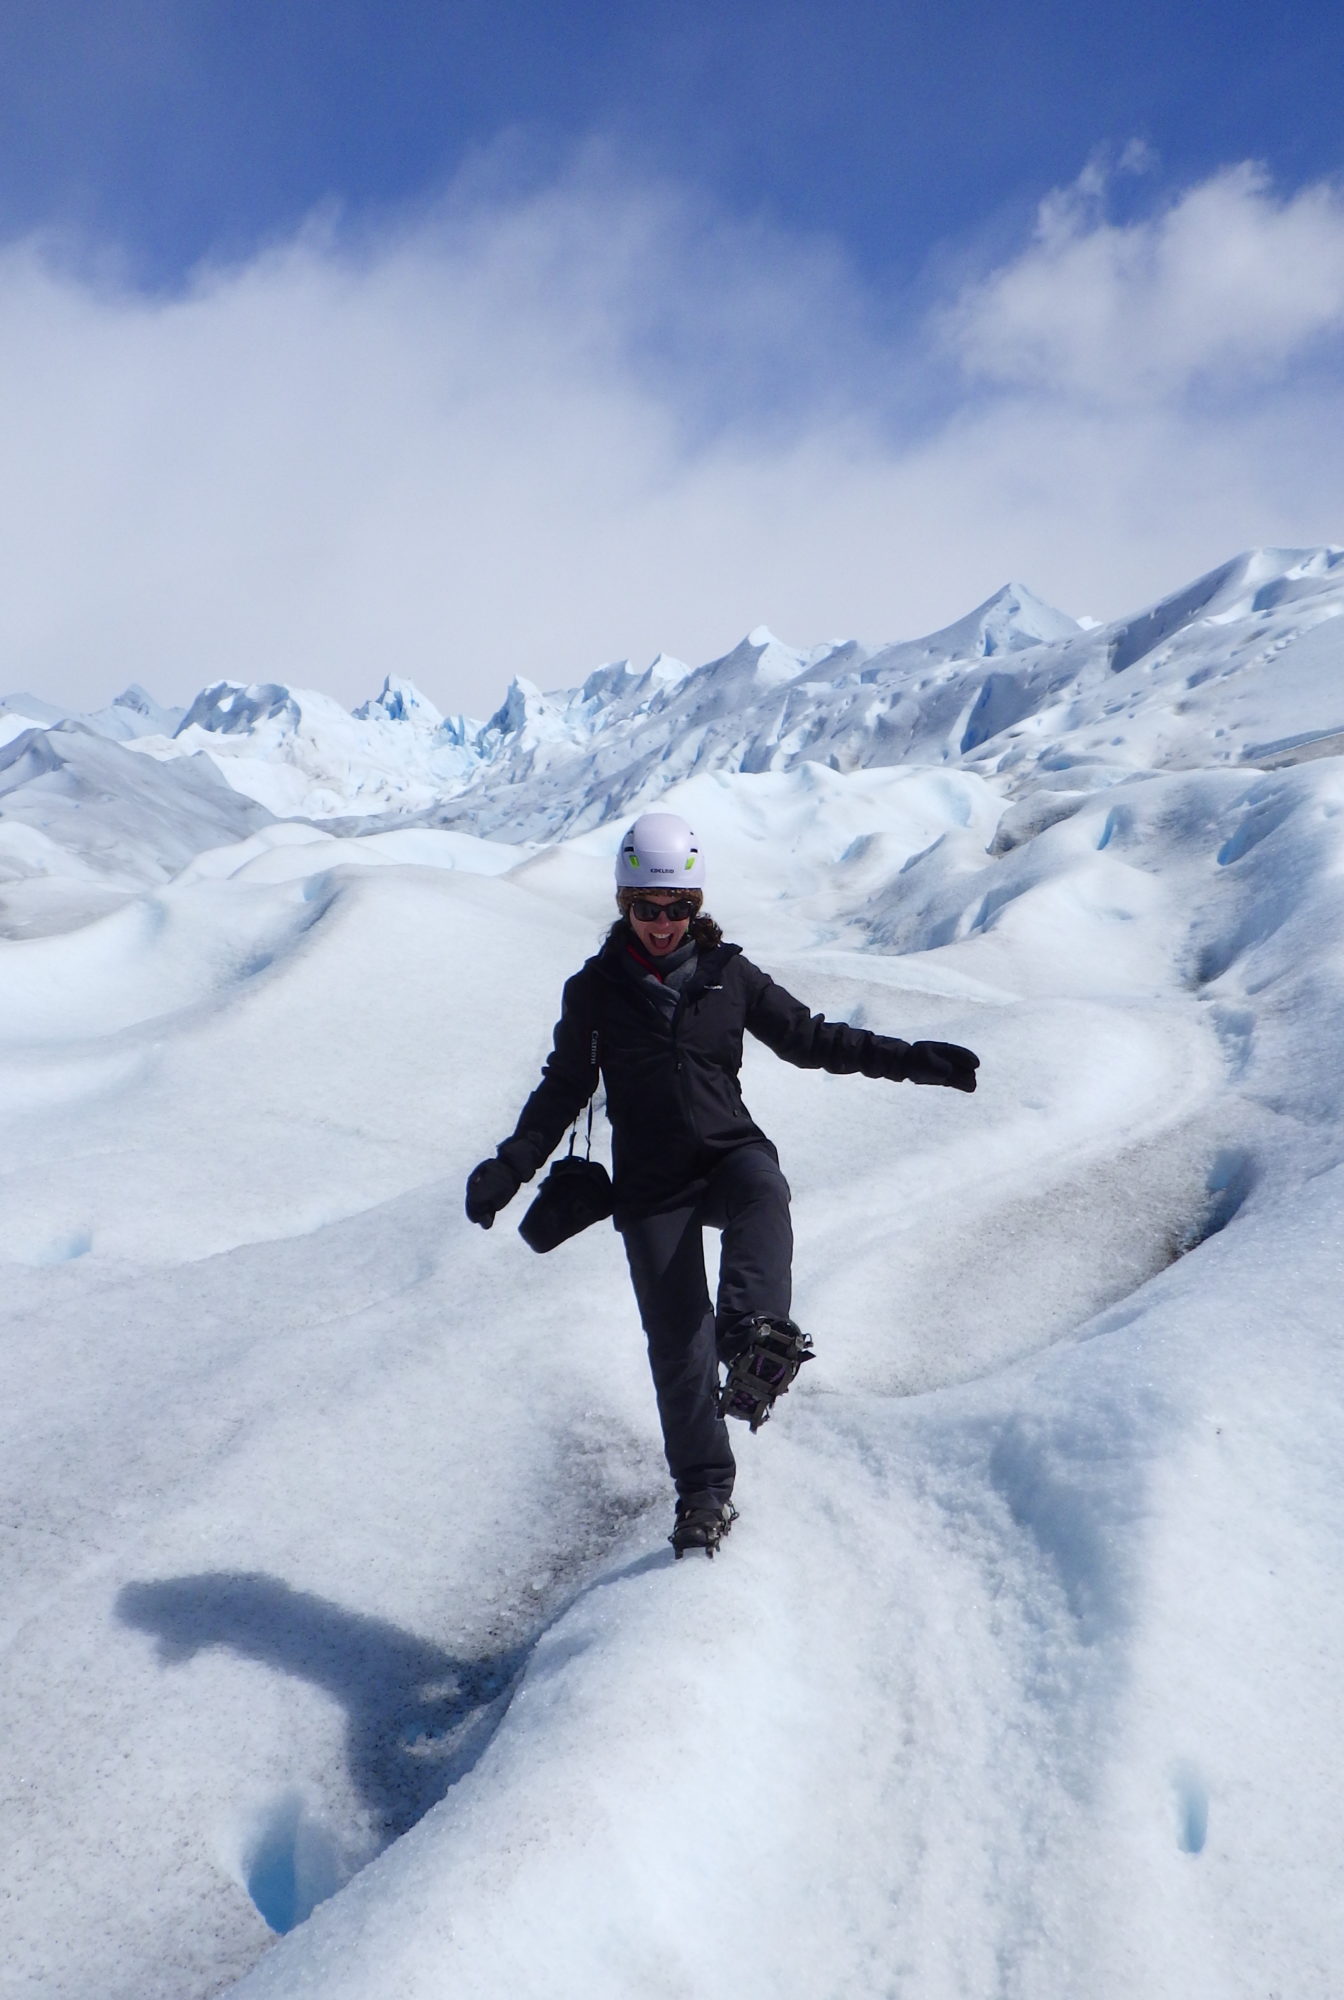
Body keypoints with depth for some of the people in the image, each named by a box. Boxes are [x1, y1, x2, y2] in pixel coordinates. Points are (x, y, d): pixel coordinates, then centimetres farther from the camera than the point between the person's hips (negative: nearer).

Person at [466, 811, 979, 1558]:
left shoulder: (728, 975, 4)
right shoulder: (595, 990, 4)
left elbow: (812, 1039, 10)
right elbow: (563, 1088, 10)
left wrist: (914, 1061, 3)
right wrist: (509, 1166, -2)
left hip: (730, 1154, 0)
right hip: (651, 1188, 0)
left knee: (763, 1187, -36)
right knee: (678, 1344, -5)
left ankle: (756, 1338, -51)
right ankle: (703, 1491, 8)